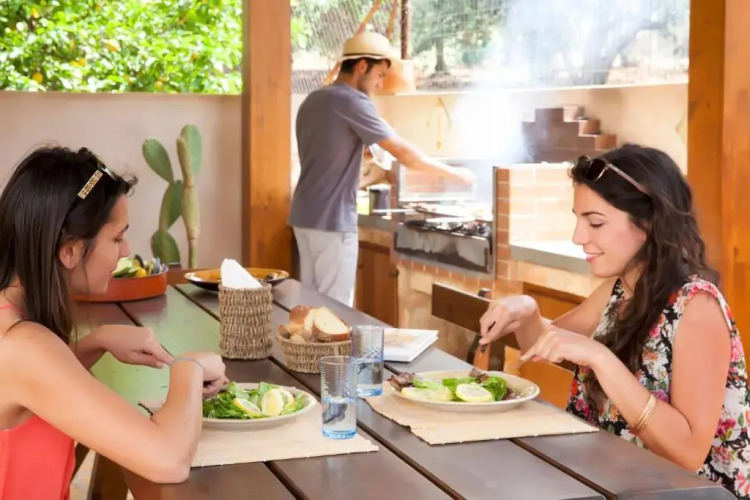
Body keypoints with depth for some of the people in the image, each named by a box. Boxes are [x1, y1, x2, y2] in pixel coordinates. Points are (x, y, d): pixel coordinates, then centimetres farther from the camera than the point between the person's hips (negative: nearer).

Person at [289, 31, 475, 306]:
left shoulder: (312, 101, 13)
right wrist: (455, 174, -4)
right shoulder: (352, 101, -12)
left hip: (305, 217, 9)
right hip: (332, 222, -9)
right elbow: (404, 153, -13)